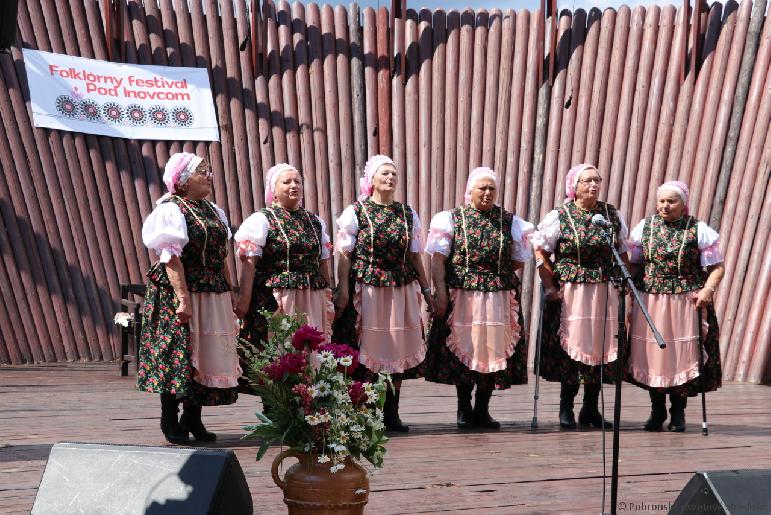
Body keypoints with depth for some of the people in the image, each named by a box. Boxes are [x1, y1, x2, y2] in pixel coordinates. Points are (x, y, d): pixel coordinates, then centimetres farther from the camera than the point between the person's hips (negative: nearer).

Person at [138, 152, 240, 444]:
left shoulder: (213, 211, 16)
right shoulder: (171, 209, -8)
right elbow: (171, 258, -16)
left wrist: (230, 295, 14)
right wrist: (183, 298, -22)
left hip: (213, 295, 7)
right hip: (180, 293, -7)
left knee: (206, 355, 9)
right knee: (178, 353, -2)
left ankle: (193, 418, 20)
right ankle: (170, 421, 11)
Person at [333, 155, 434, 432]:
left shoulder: (408, 214, 11)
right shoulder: (355, 212, -1)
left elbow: (414, 256, 14)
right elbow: (345, 255, -4)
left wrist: (426, 289, 12)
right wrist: (343, 291, -10)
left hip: (402, 290, 4)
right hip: (366, 289, -4)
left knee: (399, 349, 6)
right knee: (367, 349, 0)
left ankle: (391, 412, 17)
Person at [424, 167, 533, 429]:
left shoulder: (509, 221, 8)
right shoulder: (452, 219, 1)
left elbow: (519, 262, 12)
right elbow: (438, 259, -5)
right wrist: (441, 292, -13)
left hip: (499, 297, 2)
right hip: (461, 297, -2)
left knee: (493, 349, 6)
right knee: (463, 349, 3)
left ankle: (482, 409, 20)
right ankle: (464, 409, 18)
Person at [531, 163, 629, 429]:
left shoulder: (612, 215, 8)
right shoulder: (559, 216, -3)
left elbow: (623, 254, 16)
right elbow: (540, 252, -4)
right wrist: (551, 287, -9)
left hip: (605, 292, 4)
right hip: (571, 292, -4)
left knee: (600, 346, 6)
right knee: (572, 346, -1)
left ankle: (591, 408, 20)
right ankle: (566, 408, 12)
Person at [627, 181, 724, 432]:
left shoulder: (699, 230, -1)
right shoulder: (644, 227, 7)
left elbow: (716, 267, 0)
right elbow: (634, 264, 12)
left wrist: (707, 289, -16)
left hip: (686, 301, -2)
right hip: (650, 301, 2)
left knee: (682, 354, 1)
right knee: (651, 354, 5)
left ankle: (678, 413, 18)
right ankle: (657, 411, 22)